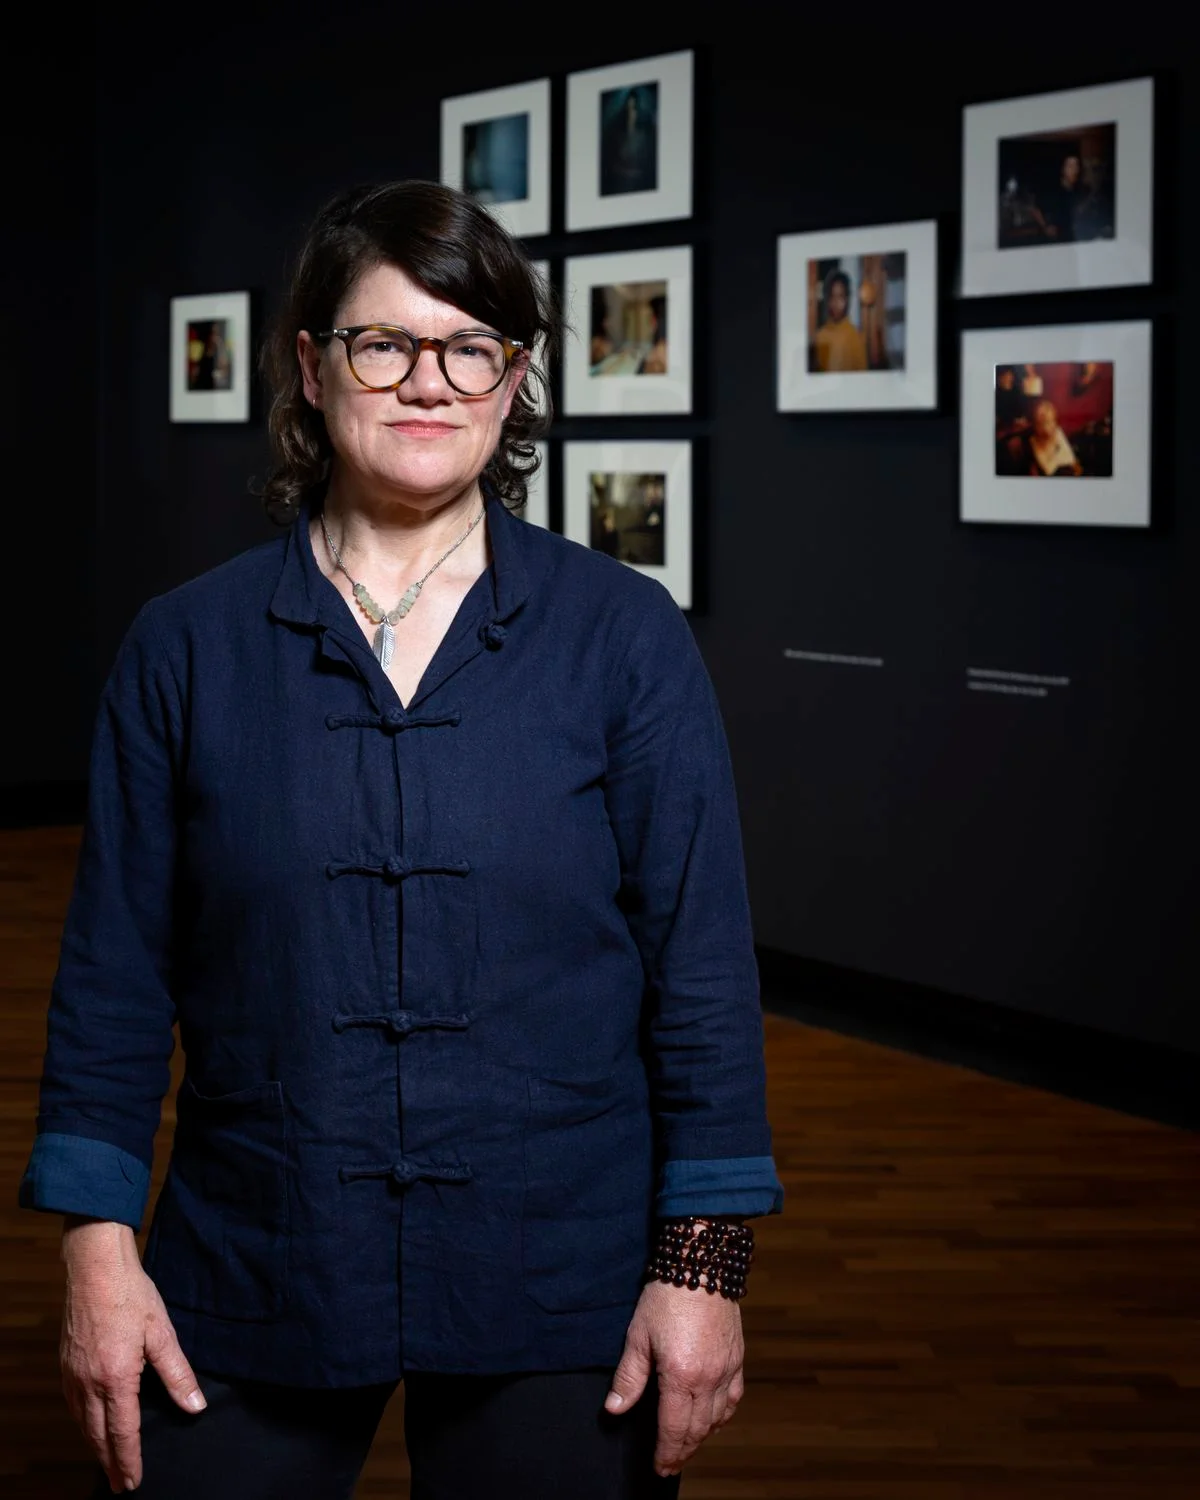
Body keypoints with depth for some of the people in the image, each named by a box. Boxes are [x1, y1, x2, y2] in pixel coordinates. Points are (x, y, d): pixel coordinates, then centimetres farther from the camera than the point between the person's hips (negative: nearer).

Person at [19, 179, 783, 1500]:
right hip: (250, 1285, 1)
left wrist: (703, 1263, -7)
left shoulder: (627, 639, -3)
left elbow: (702, 965, -4)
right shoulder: (187, 648, 0)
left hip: (555, 1292, -1)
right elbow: (115, 969, 2)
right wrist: (96, 1246, -3)